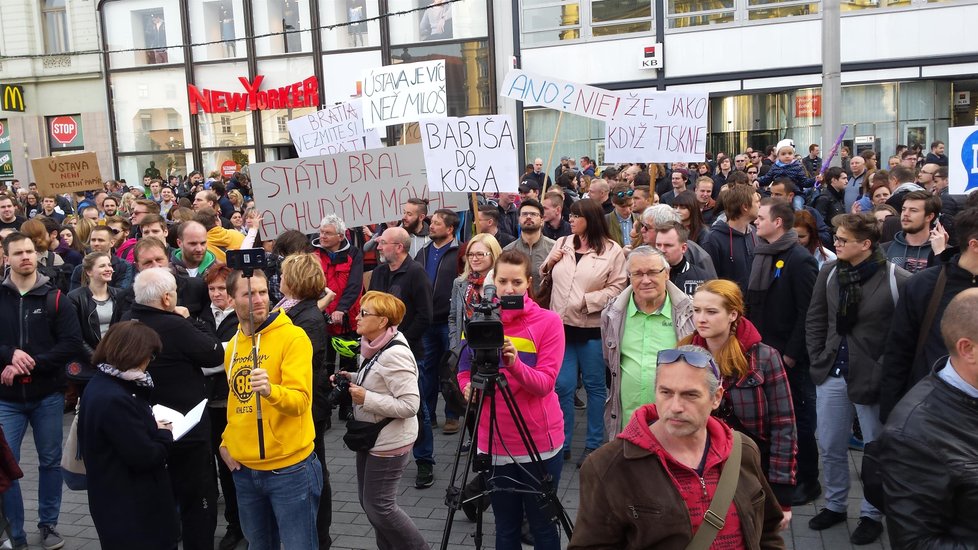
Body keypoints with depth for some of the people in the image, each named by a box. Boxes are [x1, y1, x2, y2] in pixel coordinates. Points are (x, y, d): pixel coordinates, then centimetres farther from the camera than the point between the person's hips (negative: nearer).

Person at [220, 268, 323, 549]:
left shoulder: (293, 337, -14)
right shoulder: (233, 345, 7)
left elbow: (300, 400, -24)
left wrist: (270, 390, -43)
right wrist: (227, 441, 10)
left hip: (289, 467, -6)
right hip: (244, 468, 6)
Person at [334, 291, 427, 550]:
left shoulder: (395, 354, -25)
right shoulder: (374, 346, 3)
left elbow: (410, 405, -28)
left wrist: (366, 398, -26)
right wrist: (353, 379, 1)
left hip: (388, 442, -9)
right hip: (370, 436, 9)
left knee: (378, 506, -1)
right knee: (368, 501, 17)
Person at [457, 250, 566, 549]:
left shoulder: (548, 321, -8)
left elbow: (544, 383, -14)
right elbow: (465, 370, 7)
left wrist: (515, 364, -32)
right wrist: (470, 387, -15)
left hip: (539, 441, -3)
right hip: (495, 441, 3)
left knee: (542, 524, 9)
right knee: (506, 526, 14)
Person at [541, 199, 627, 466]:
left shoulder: (612, 250, -4)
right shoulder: (561, 244, 11)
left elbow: (617, 288, -10)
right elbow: (545, 277, 22)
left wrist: (585, 301, -17)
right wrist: (548, 264, 1)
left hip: (592, 329, -3)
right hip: (562, 326, 4)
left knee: (595, 386, 8)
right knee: (563, 386, 5)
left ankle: (594, 444, 21)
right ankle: (561, 443, 17)